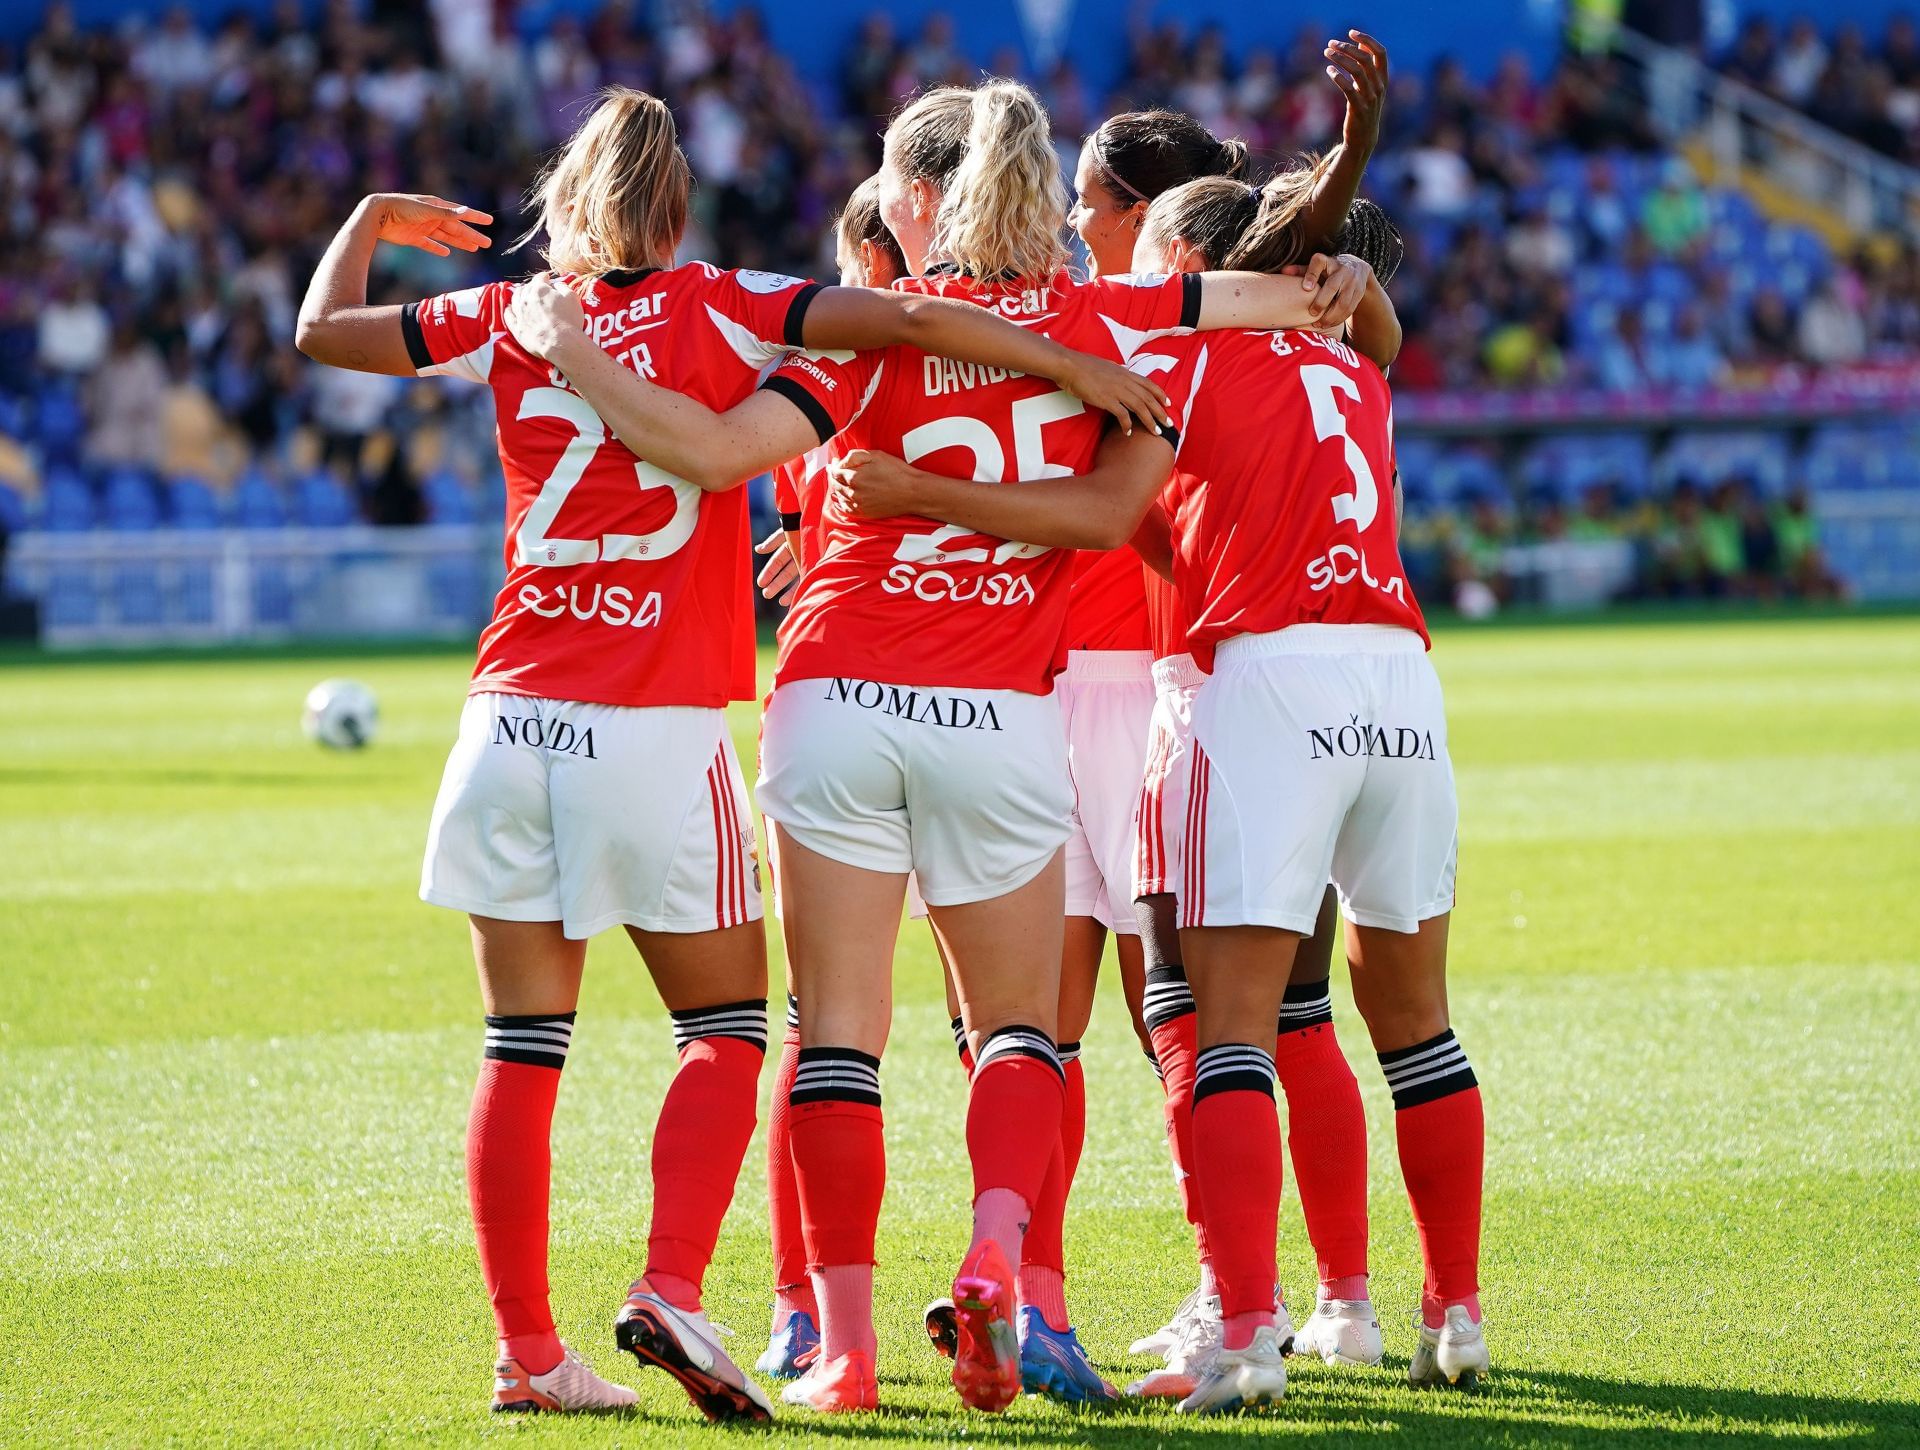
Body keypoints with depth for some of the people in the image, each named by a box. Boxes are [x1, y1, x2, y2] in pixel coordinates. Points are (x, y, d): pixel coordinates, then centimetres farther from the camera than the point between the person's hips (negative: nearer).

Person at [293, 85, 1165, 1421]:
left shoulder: (513, 322, 7)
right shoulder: (714, 310, 0)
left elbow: (324, 330, 19)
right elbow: (902, 321, -11)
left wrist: (372, 223, 36)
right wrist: (1075, 364, -6)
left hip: (514, 714, 3)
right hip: (660, 725, -3)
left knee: (523, 1047, 6)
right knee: (728, 1030, 8)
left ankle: (526, 1350, 3)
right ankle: (671, 1292, -11)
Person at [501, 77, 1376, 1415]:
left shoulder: (876, 331, -3)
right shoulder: (1095, 317, 4)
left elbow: (718, 448, -16)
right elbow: (1313, 295, 10)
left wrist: (569, 352, -7)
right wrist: (1333, 290, 31)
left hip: (843, 696, -2)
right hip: (1005, 715, 2)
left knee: (838, 1036, 4)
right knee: (1019, 1029, 14)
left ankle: (845, 1341, -3)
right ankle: (998, 1251, -13)